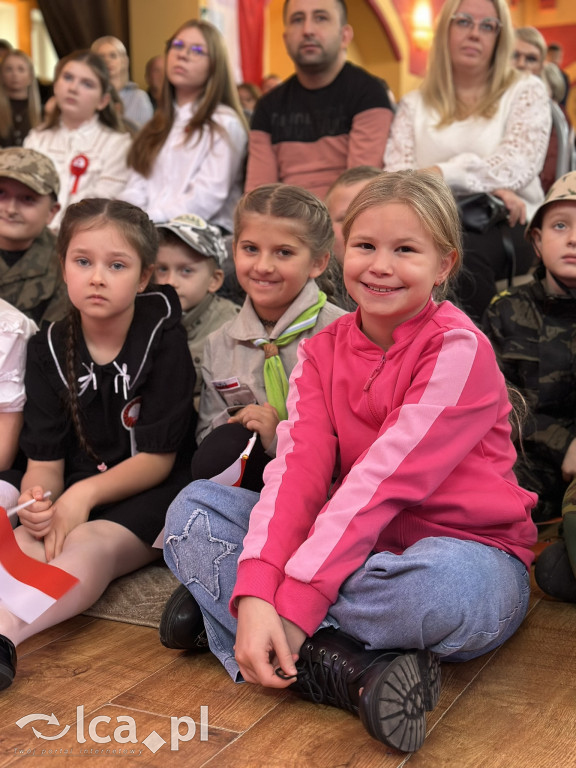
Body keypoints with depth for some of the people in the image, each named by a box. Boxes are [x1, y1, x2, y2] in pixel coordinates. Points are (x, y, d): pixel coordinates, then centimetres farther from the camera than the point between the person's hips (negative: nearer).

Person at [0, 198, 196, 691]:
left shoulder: (163, 339, -8)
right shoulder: (48, 349, 3)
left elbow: (157, 460, -9)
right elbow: (45, 461, 0)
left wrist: (85, 494, -23)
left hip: (145, 495, -5)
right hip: (72, 497, 6)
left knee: (89, 548, -36)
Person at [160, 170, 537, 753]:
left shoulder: (459, 349, -14)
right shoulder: (322, 351, 4)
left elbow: (384, 479, -23)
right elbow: (297, 469, -11)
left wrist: (296, 601, -28)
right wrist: (255, 593, -27)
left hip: (464, 552, -5)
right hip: (359, 547, 6)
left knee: (441, 585, -42)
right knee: (193, 508, -8)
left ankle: (217, 605, -20)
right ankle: (350, 670, -25)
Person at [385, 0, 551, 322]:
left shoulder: (527, 91, 14)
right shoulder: (415, 104, 19)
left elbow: (519, 164, -3)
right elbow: (397, 173, 3)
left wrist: (443, 174, -18)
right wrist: (487, 184, -10)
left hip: (507, 227, -1)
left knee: (462, 250, -37)